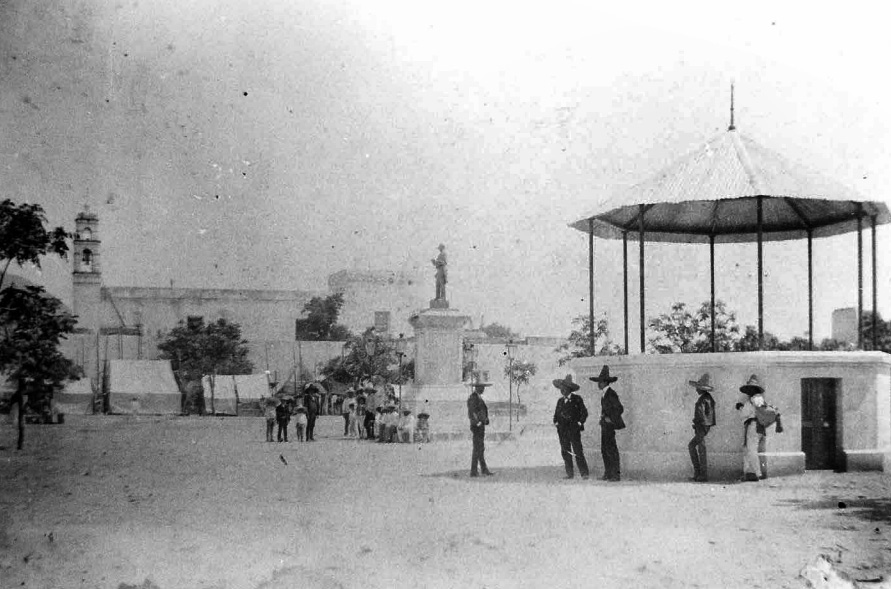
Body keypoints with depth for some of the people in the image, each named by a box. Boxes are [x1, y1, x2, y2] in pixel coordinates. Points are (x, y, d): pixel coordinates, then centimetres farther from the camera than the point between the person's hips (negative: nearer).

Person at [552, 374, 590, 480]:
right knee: (565, 451, 2)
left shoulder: (577, 399, 1)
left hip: (574, 429, -5)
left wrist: (580, 423, -5)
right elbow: (556, 413, 22)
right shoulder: (560, 401, 14)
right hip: (562, 430, 5)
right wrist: (556, 422, 6)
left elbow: (584, 412, 3)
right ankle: (569, 473, 7)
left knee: (578, 451, -9)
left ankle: (584, 473, -7)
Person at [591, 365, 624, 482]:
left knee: (611, 449, -7)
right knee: (604, 450, 12)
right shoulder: (605, 394, 14)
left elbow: (620, 409, -19)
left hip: (609, 425, -10)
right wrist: (603, 416, 12)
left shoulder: (611, 394, -15)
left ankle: (616, 474, -4)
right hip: (605, 425, 10)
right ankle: (608, 474, 17)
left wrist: (610, 419, -15)